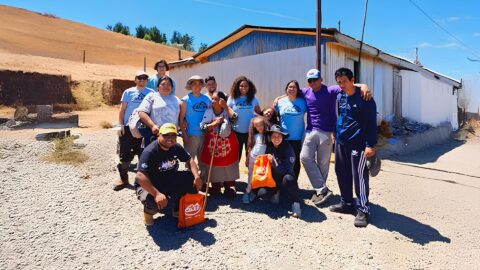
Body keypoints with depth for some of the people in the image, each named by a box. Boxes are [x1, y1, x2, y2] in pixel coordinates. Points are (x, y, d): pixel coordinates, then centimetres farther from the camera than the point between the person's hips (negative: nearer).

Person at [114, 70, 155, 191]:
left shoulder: (151, 93, 2)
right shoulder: (128, 92, 2)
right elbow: (122, 109, 4)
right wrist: (120, 125, -3)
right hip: (128, 127, 0)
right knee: (125, 152, 3)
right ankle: (123, 177, 16)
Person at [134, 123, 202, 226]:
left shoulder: (176, 147, -6)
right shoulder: (150, 152, -27)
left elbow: (189, 160, 4)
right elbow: (140, 177, -35)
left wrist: (197, 176, -15)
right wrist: (157, 193, -46)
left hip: (169, 181, 7)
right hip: (148, 185, -6)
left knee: (192, 179, -10)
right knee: (156, 202, -38)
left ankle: (178, 209, 8)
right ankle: (149, 211, 2)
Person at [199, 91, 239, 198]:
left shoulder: (227, 111, -4)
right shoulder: (208, 112, -2)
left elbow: (234, 119, -25)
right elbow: (202, 127, -10)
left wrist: (225, 107, -21)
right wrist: (215, 123, -20)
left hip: (227, 144, -1)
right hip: (212, 144, 1)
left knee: (228, 168, 6)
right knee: (214, 167, 10)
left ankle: (229, 188, 20)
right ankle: (215, 188, 26)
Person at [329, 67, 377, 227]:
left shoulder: (364, 98, -10)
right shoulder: (340, 97, 9)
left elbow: (371, 123, -12)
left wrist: (370, 145, -18)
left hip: (358, 143, -7)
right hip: (340, 142, 7)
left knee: (359, 176, -6)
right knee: (342, 174, 13)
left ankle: (363, 210, 5)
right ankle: (347, 204, 27)